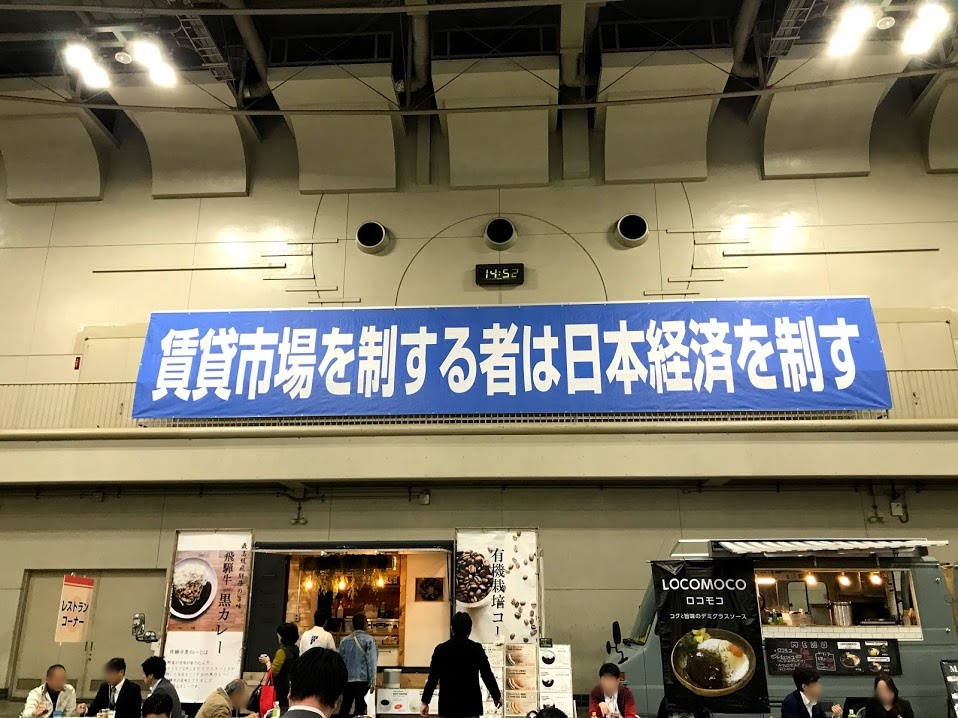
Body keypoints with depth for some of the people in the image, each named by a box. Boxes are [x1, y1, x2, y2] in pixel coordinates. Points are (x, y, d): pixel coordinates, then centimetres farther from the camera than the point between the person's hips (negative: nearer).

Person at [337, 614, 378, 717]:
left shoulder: (344, 640, 5)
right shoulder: (369, 640, -8)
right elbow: (371, 661, -11)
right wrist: (373, 681, -6)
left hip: (347, 679, 4)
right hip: (363, 679, -4)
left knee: (345, 706, 14)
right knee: (360, 707, 4)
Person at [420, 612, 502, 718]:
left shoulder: (441, 649, -2)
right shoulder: (476, 648, -5)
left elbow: (433, 678, -2)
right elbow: (487, 675, -1)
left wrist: (425, 702, 6)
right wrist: (497, 696, 12)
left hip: (448, 703, 1)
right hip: (471, 703, -1)